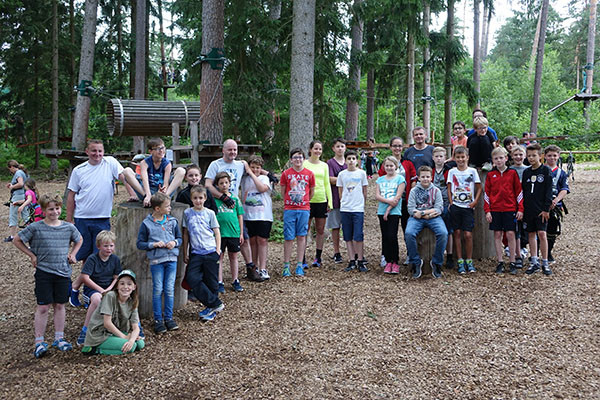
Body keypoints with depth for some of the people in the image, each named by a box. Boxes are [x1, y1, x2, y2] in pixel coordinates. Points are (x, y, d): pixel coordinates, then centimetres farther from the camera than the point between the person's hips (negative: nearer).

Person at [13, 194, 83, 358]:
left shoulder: (69, 227, 3)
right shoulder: (35, 227, -7)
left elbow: (79, 240, 22)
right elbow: (17, 240, 3)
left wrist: (72, 254, 8)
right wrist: (32, 255, -2)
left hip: (63, 272, 3)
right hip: (43, 272, -3)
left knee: (59, 305, 10)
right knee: (43, 307, -2)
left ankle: (59, 338, 22)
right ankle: (39, 342, 8)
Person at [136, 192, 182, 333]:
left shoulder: (172, 221, 6)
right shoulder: (147, 224, -4)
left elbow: (179, 238, 15)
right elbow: (140, 243, -1)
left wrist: (175, 243, -6)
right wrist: (154, 244, -15)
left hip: (171, 259, 3)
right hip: (156, 260, -3)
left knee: (170, 289, 4)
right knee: (158, 290, 1)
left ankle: (168, 318, 14)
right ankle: (158, 319, 11)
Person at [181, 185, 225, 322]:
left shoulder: (210, 213, 5)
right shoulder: (187, 213, 8)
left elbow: (217, 232, 8)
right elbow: (186, 234, 13)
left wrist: (218, 249, -2)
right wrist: (185, 253, 11)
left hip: (211, 251, -1)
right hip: (195, 253, 1)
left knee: (211, 281, 0)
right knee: (192, 279, -13)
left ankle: (211, 308, 15)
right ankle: (216, 304, -6)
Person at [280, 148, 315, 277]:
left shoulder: (309, 173, 3)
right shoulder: (286, 173, 1)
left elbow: (312, 191, 13)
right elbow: (283, 191, 10)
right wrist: (290, 202, 9)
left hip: (304, 209, 1)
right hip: (289, 209, -1)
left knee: (301, 237, 4)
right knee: (288, 238, 0)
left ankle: (299, 265, 10)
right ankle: (286, 266, 7)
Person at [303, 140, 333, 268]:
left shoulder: (324, 165, 11)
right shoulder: (304, 164, 0)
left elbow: (327, 184, 13)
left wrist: (330, 201, 7)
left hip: (321, 200, 4)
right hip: (307, 200, -3)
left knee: (320, 230, 7)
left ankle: (318, 257, 17)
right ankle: (302, 259, 3)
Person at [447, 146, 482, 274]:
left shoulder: (472, 171, 4)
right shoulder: (452, 172, 7)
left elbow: (479, 188, 7)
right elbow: (449, 189, 8)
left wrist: (475, 201, -4)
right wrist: (450, 202, -3)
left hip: (468, 206, -1)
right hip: (455, 206, 1)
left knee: (468, 234, -6)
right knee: (457, 233, 1)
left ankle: (469, 261, 6)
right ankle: (460, 261, 8)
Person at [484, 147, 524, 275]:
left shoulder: (512, 173, 3)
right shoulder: (490, 175, 6)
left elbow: (519, 192, 4)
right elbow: (486, 194, 6)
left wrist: (520, 209, 0)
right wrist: (487, 210, 0)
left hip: (510, 209, -1)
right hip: (495, 209, 1)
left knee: (510, 234, -2)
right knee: (497, 235, 4)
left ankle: (512, 263, 8)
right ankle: (500, 263, 12)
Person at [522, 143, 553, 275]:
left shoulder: (546, 170, -3)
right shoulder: (526, 172, 11)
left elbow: (549, 191, -7)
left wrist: (546, 209, -12)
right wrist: (522, 209, 9)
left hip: (541, 209, -5)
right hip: (528, 209, 5)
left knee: (542, 233, -9)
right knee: (531, 234, 8)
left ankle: (545, 263, 0)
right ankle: (534, 263, 14)